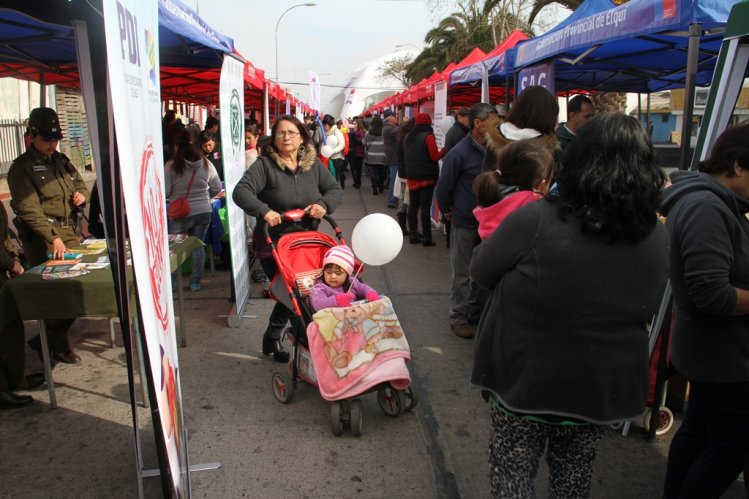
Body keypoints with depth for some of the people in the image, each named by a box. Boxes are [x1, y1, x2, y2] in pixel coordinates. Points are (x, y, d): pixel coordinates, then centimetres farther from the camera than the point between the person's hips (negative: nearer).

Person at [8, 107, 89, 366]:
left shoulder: (61, 161, 16)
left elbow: (81, 184, 30)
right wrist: (53, 238, -26)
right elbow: (30, 210, -16)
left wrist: (82, 195, 5)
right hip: (42, 238, -7)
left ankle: (46, 340, 23)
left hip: (69, 232, 7)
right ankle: (57, 345, 13)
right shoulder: (21, 168, -6)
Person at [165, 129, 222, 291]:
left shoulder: (171, 166, -12)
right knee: (198, 246, 13)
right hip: (203, 212, 3)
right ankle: (195, 282, 17)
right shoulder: (206, 164, -1)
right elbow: (217, 188, 6)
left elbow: (164, 192, -10)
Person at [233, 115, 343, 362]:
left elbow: (335, 189, 8)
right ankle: (273, 337, 23)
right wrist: (263, 211, -36)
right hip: (273, 243, -5)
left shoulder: (313, 164, 5)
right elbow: (241, 191, -20)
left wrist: (324, 204, -14)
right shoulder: (265, 165, -10)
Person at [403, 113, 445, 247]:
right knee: (425, 206, -4)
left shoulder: (408, 137, 10)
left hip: (411, 176, 7)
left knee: (413, 205, 11)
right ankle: (427, 238, -1)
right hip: (426, 176, -6)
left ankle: (413, 234, 14)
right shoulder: (428, 136, -13)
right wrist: (445, 149, -4)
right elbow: (435, 156, -15)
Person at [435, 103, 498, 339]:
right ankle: (458, 318, 19)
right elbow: (443, 188, -8)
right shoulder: (460, 153, -15)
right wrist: (448, 211, 3)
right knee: (462, 275, 6)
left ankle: (476, 312, 32)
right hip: (464, 222, -5)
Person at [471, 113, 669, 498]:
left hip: (524, 381, -4)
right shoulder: (657, 238, -7)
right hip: (603, 390, 5)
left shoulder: (536, 220, -25)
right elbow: (646, 310, 8)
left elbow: (480, 271, -10)